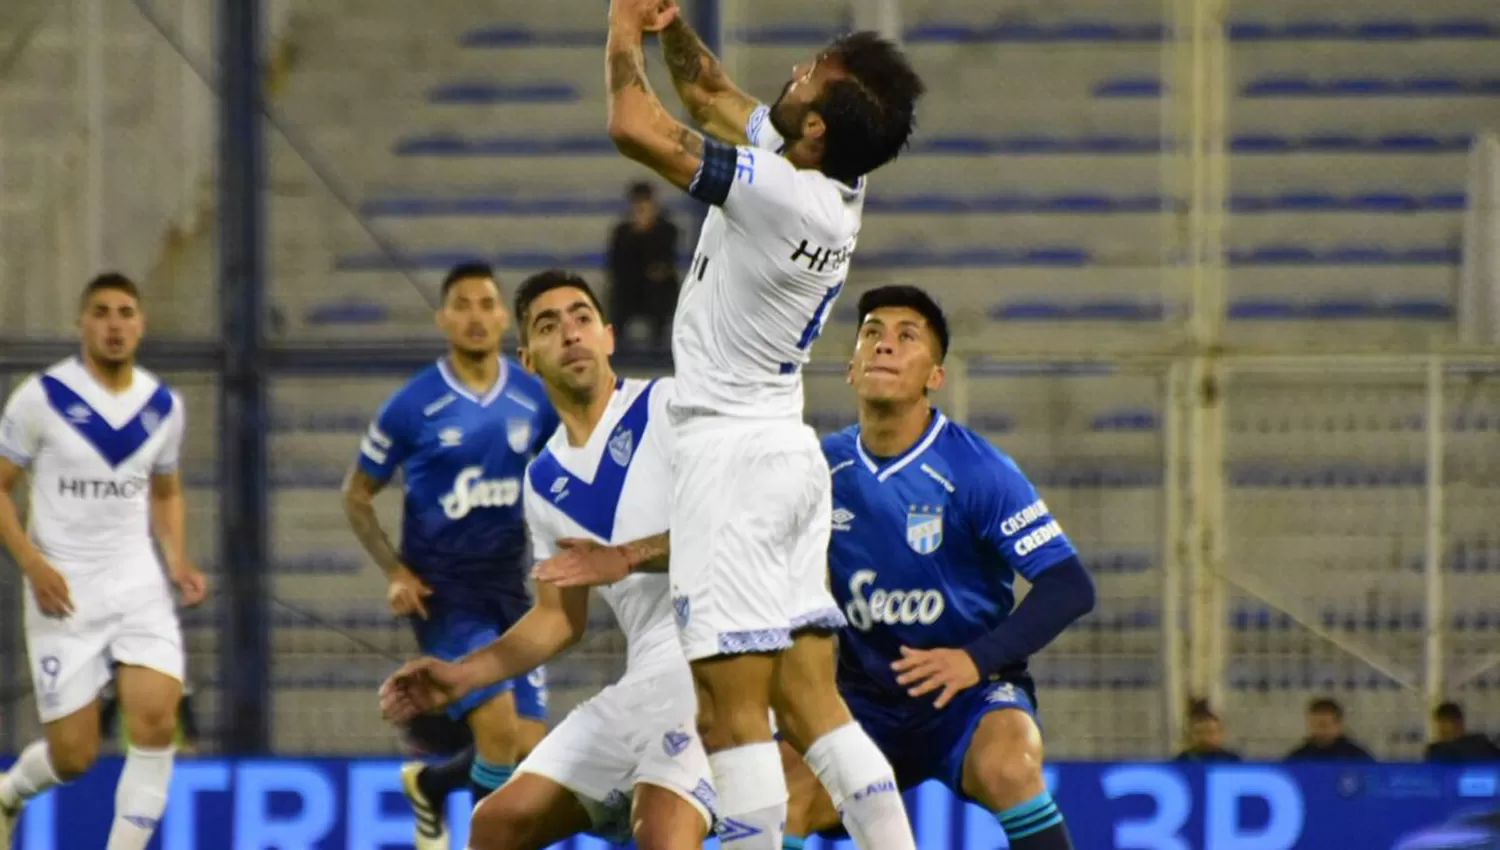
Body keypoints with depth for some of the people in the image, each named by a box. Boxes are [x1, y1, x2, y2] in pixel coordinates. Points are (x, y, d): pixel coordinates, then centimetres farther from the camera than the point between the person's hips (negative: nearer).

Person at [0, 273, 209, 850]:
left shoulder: (164, 406, 5)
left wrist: (177, 562, 3)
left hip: (138, 584, 3)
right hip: (64, 591, -3)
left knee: (156, 720, -17)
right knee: (74, 754, -2)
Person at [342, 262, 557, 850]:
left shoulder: (534, 399, 1)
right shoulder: (413, 406, -8)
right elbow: (357, 495, 2)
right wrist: (395, 572, -9)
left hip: (508, 588, 4)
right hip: (442, 592, -4)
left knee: (527, 751, 3)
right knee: (499, 728, -20)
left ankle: (428, 784, 32)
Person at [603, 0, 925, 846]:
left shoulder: (781, 194, -20)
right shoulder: (839, 185, 5)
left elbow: (635, 125, -19)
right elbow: (710, 94, 21)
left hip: (732, 454, -9)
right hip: (791, 454, 9)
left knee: (734, 711, -10)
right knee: (811, 701, 9)